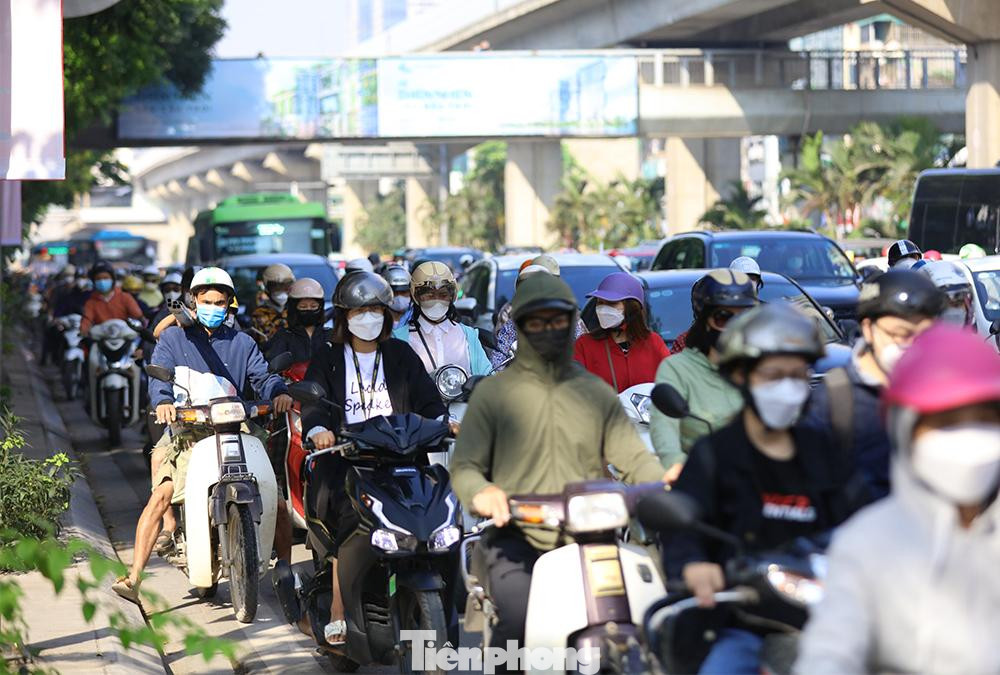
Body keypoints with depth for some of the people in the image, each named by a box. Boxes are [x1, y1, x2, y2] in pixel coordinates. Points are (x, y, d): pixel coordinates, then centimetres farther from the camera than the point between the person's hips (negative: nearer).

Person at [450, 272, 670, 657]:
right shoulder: (493, 393, 9)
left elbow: (632, 456, 10)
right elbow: (464, 465, 2)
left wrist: (665, 485, -12)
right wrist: (481, 492, -21)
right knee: (519, 620, -28)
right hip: (515, 541, -3)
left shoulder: (597, 394, 18)